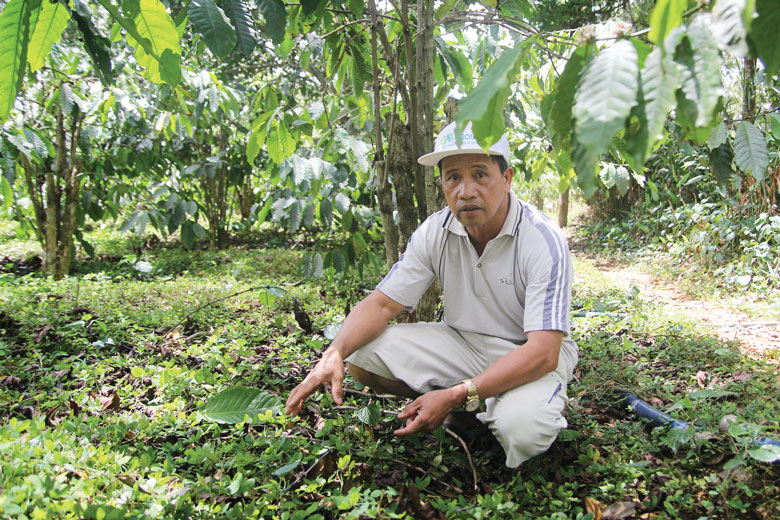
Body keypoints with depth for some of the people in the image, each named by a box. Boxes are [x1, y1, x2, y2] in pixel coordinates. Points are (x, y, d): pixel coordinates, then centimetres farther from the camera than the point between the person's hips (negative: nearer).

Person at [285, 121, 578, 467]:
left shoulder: (544, 241, -23)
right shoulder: (435, 232, -9)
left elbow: (543, 352, -29)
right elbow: (382, 303, -7)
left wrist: (457, 395, -38)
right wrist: (335, 353, -27)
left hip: (531, 357, -4)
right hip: (462, 343, 5)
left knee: (520, 428, -37)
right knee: (361, 352, -16)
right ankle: (460, 412, 5)